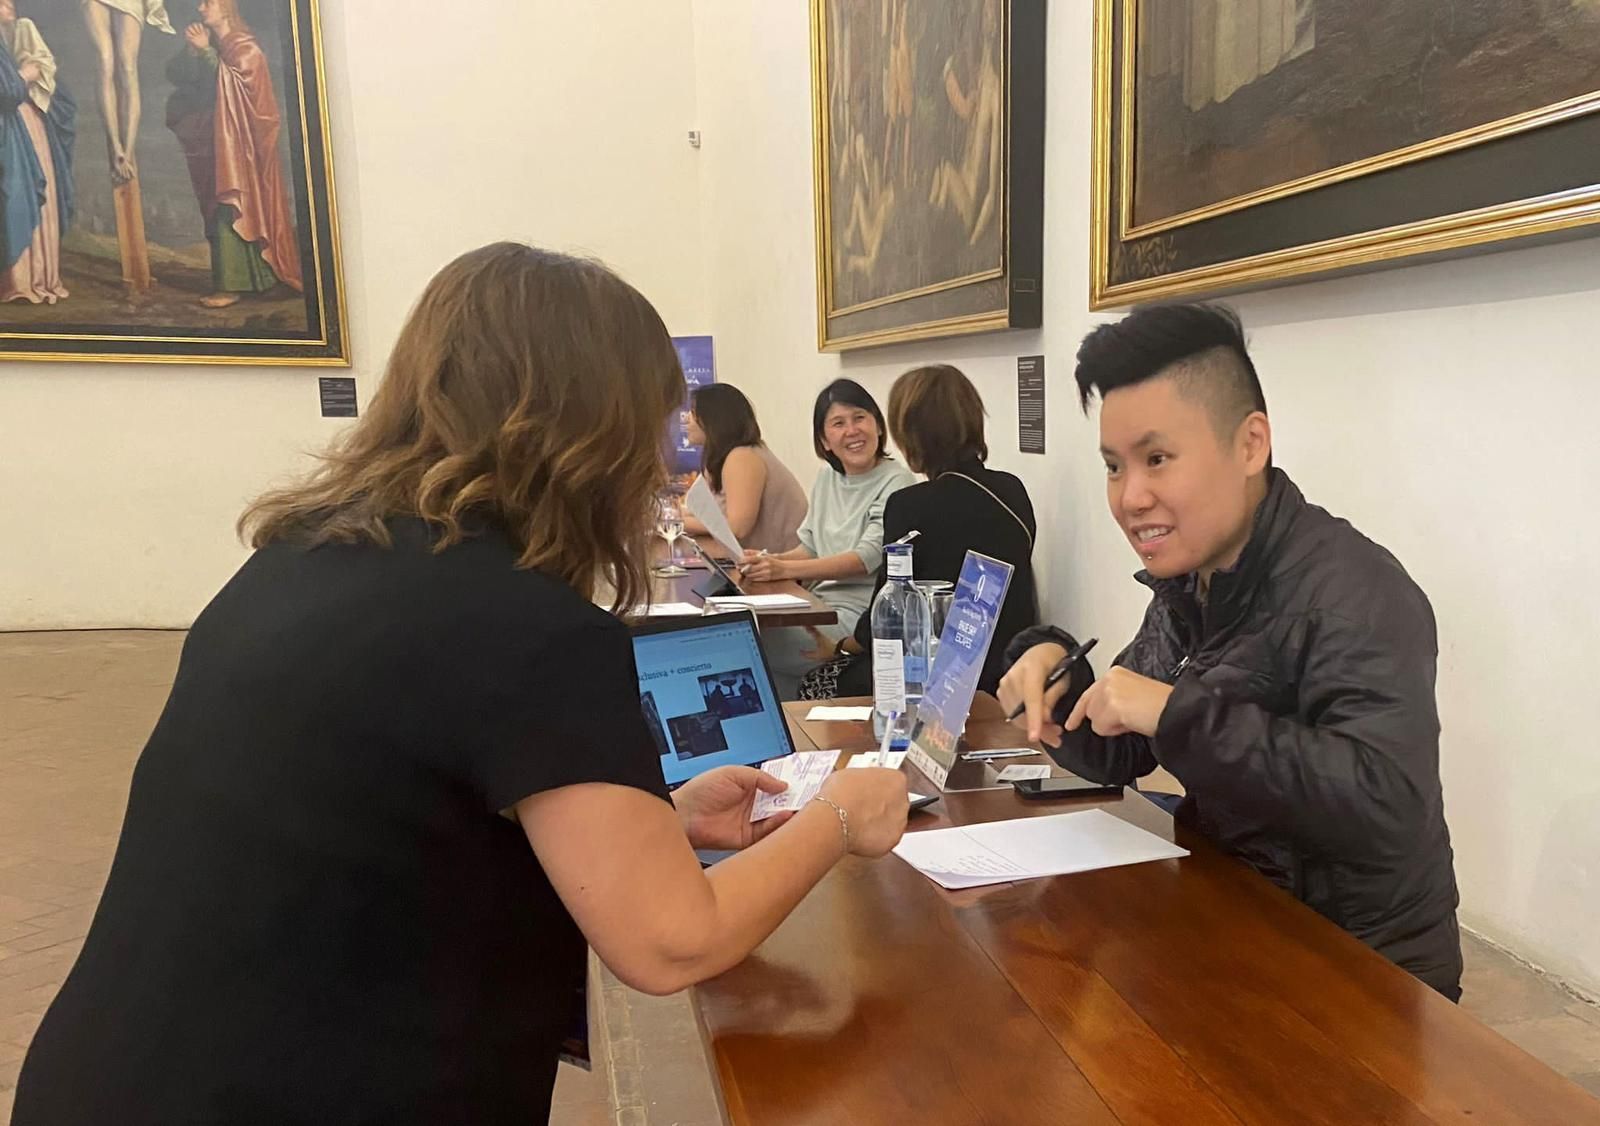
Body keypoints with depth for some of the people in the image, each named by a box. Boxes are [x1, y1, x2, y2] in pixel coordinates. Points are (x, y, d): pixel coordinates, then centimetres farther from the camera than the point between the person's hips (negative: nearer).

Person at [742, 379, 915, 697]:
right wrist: (770, 561, -6)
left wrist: (785, 569, -30)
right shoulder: (826, 477, 13)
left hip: (861, 614, -7)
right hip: (822, 605, 7)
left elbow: (867, 558, -20)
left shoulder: (896, 484, -10)